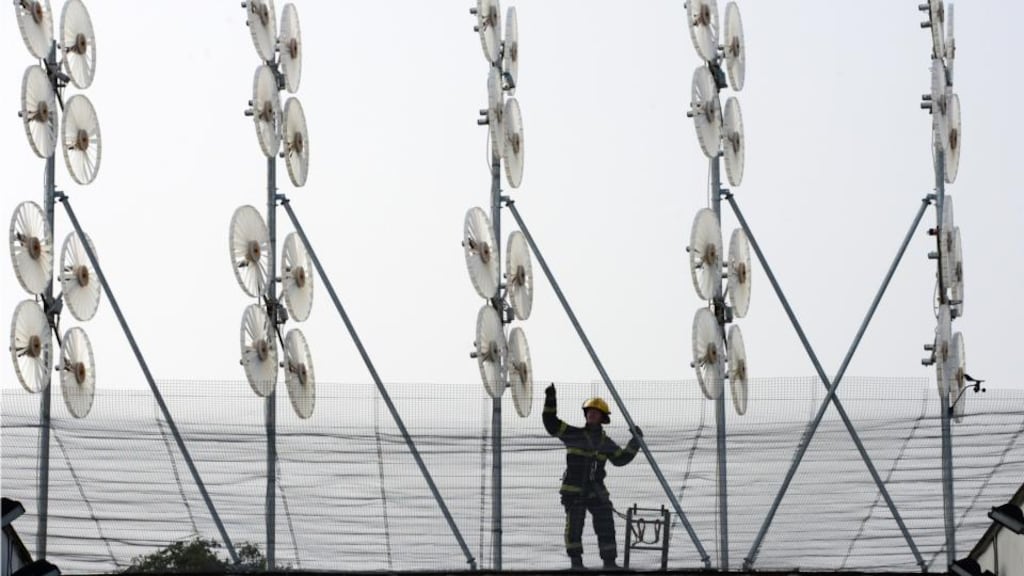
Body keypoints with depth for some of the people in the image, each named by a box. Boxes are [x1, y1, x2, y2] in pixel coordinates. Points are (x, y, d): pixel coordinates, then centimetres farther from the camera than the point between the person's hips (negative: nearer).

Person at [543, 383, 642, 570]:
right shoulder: (574, 435, 3)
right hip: (574, 490, -3)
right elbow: (551, 424, -5)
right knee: (574, 525, -9)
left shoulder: (605, 443, 13)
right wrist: (550, 400, -14)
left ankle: (609, 562, 5)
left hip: (596, 491, 3)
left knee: (606, 526, -1)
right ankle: (576, 561, 0)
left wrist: (635, 441, 12)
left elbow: (621, 458, 21)